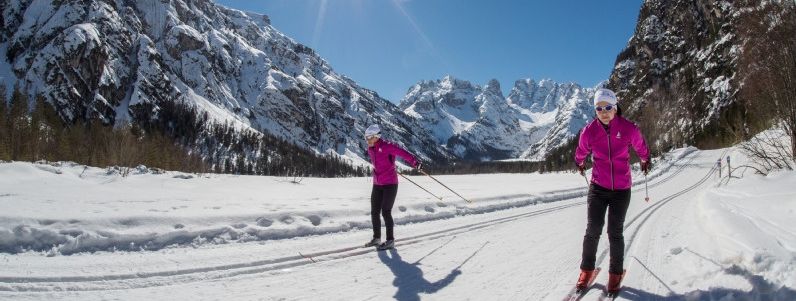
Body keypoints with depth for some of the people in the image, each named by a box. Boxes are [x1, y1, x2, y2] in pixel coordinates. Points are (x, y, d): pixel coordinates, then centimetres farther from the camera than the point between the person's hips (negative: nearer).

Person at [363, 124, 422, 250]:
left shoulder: (386, 146, -16)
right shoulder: (370, 149, 6)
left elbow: (402, 152, -26)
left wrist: (414, 162, -37)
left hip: (390, 184, -7)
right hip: (377, 184, 7)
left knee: (386, 212, -8)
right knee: (374, 212, 8)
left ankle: (390, 240, 4)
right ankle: (377, 238, 23)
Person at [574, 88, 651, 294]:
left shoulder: (629, 129, -11)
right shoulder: (589, 131, -9)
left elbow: (641, 148, 12)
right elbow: (581, 153, 14)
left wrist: (645, 161, 29)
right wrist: (580, 164, 30)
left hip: (621, 189, 0)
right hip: (598, 187, 0)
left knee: (615, 233, 5)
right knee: (593, 230, -2)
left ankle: (616, 273, 23)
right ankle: (587, 270, 17)